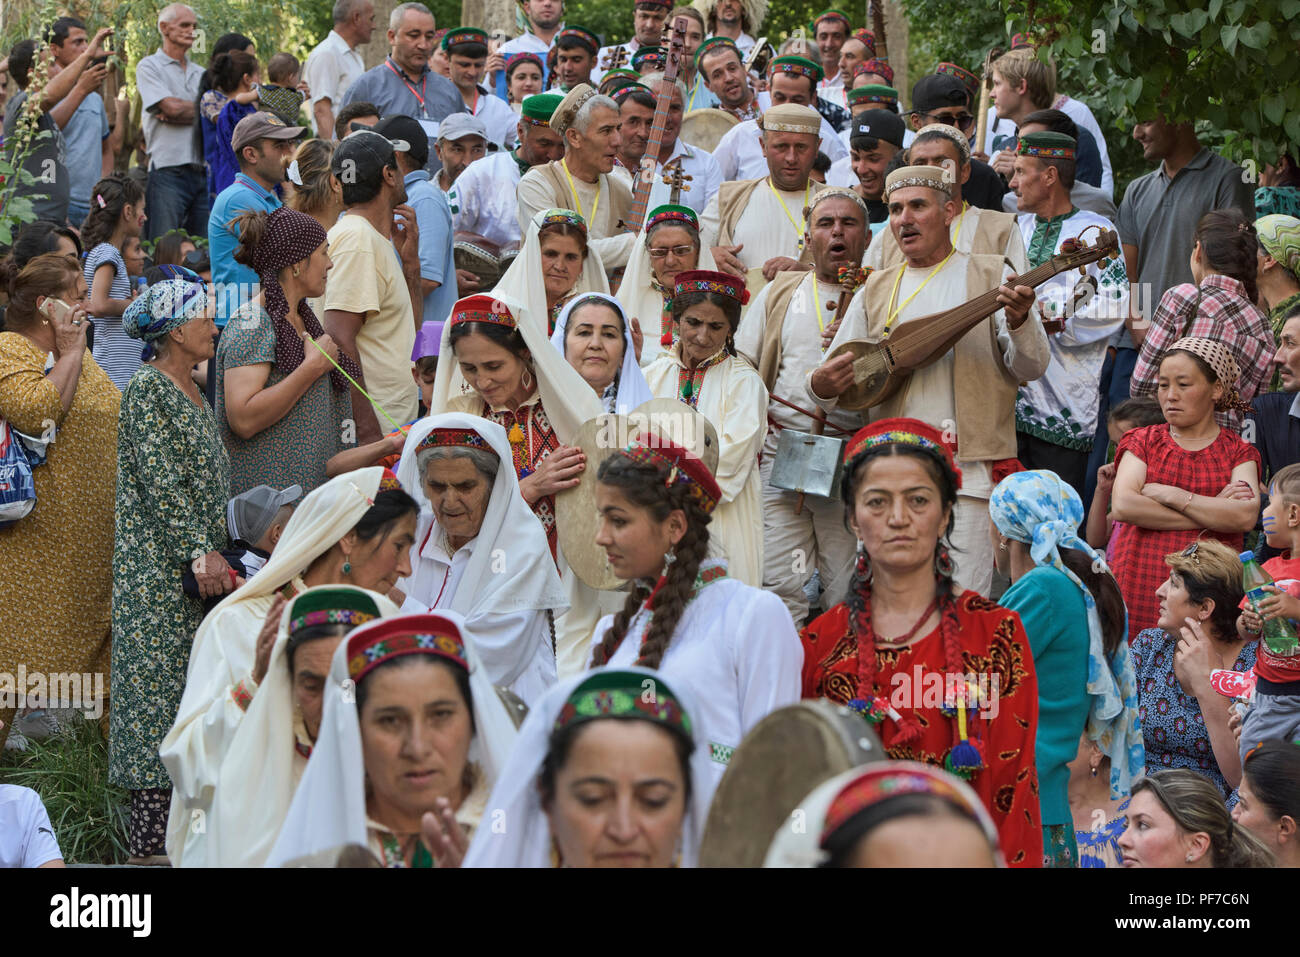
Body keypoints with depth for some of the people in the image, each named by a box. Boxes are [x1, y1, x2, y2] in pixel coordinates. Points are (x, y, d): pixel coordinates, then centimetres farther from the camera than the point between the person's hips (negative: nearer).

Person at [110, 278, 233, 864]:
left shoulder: (192, 392, 17)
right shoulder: (147, 388, -10)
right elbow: (159, 481, -17)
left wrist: (219, 552, 15)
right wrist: (200, 551, -21)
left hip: (202, 569, 9)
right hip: (160, 572, -9)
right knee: (162, 689, -9)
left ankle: (172, 828, 10)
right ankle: (147, 847, -8)